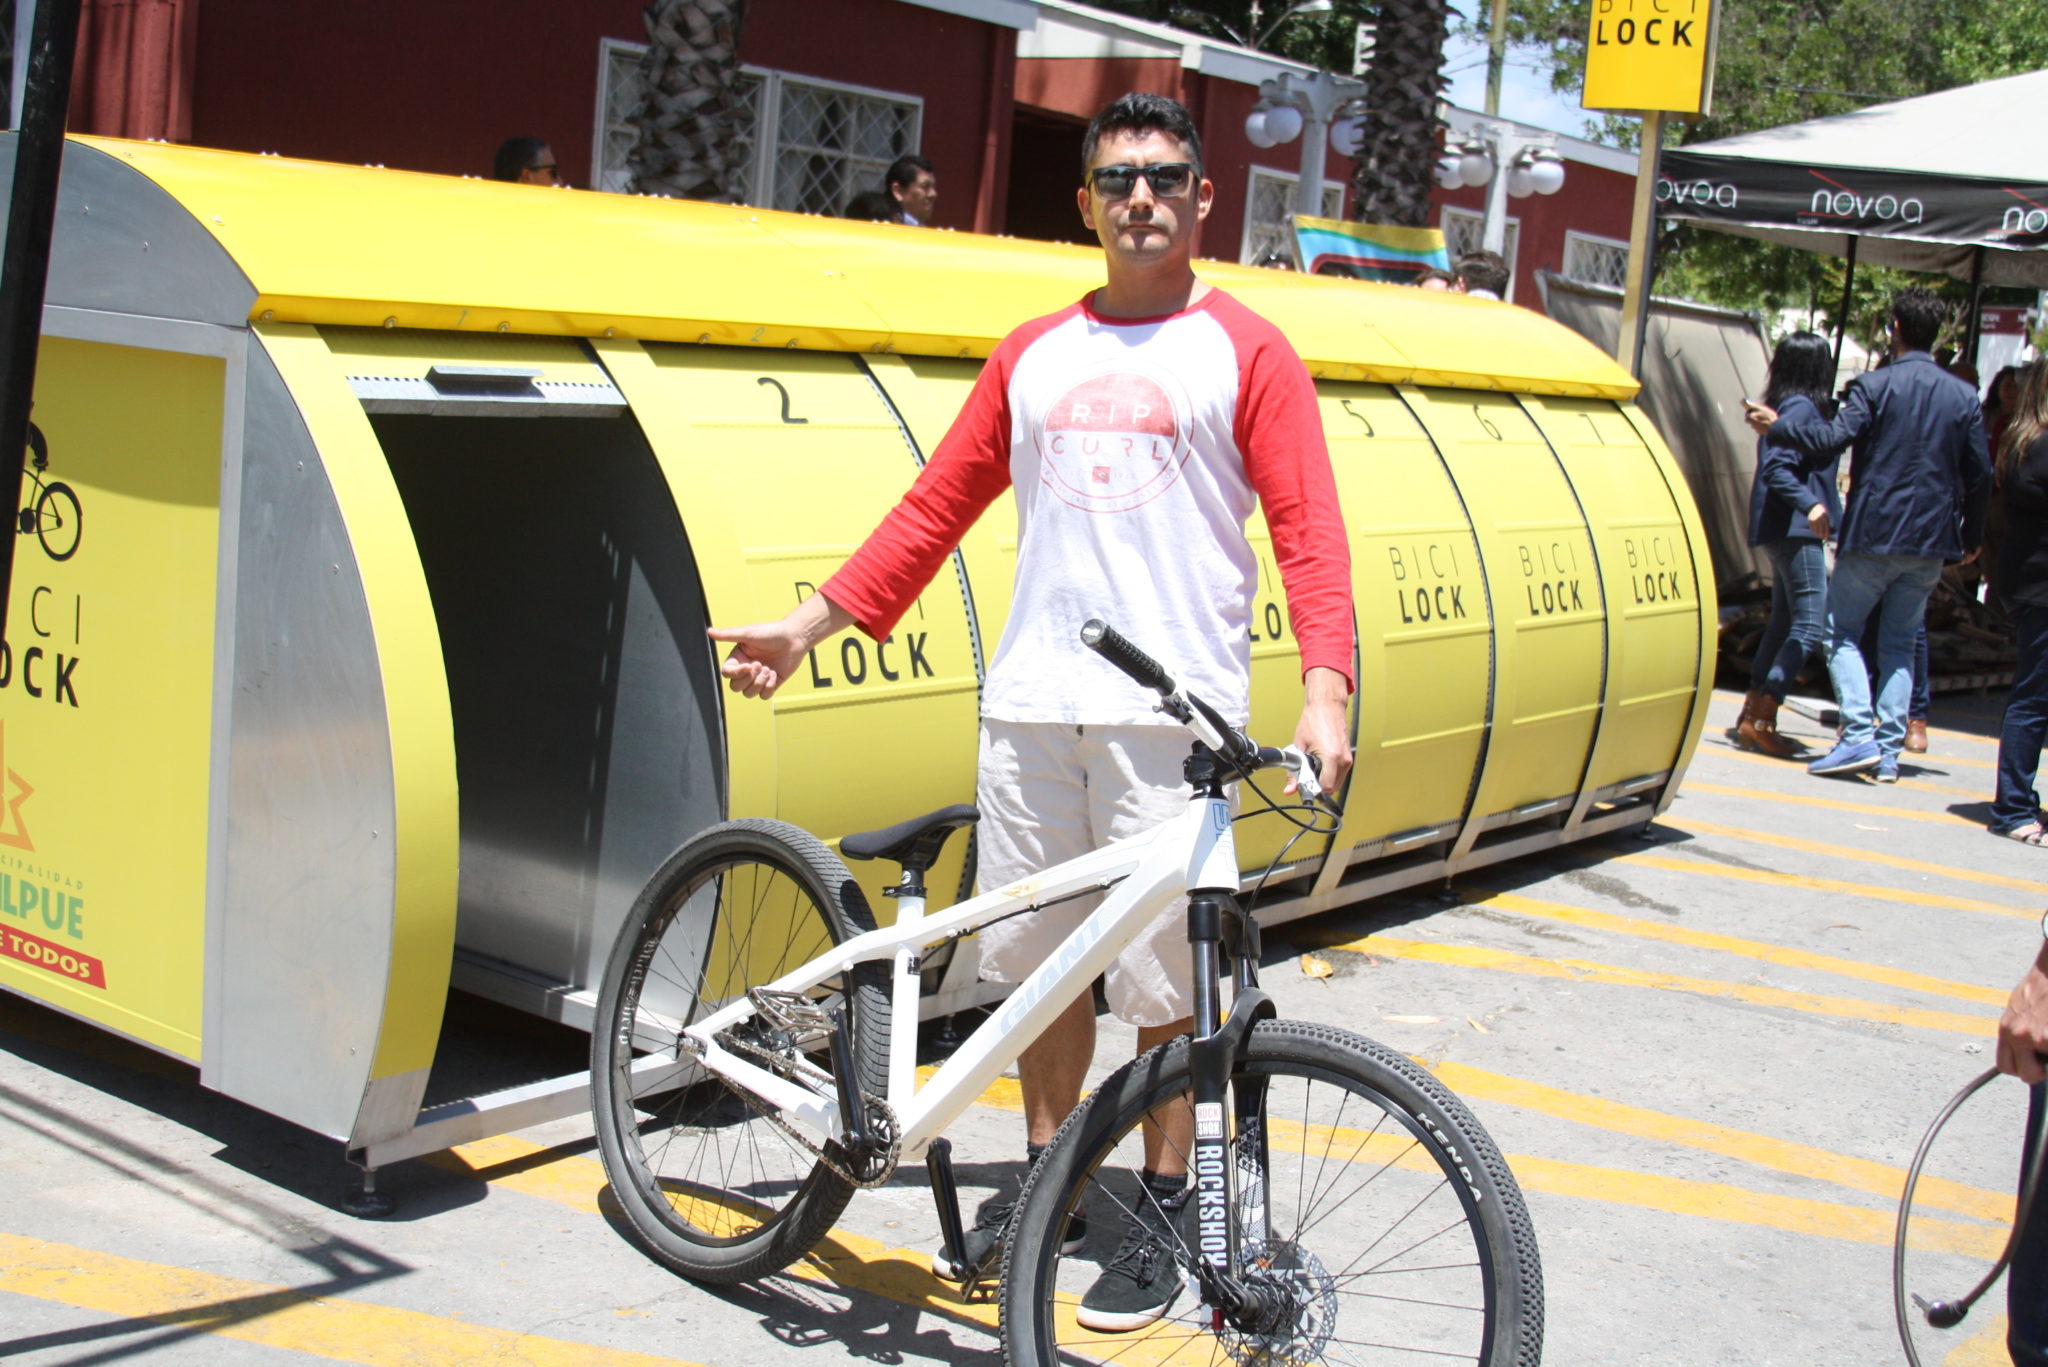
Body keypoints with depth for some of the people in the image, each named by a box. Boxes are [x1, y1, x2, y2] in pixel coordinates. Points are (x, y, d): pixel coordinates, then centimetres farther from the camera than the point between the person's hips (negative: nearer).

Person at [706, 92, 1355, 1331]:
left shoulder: (1246, 354, 3)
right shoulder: (1034, 355, 15)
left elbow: (1310, 533, -4)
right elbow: (940, 506, 18)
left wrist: (1325, 688, -19)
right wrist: (810, 622, 12)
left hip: (1171, 712, -4)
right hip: (1032, 703, 4)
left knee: (1162, 977, 2)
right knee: (1039, 960, 12)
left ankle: (1164, 1215, 18)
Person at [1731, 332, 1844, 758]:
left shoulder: (1790, 405, 15)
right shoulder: (1802, 406, -13)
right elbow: (1776, 467, -23)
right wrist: (1810, 504, -34)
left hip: (1789, 529, 10)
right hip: (1795, 530, -10)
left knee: (1784, 622, 15)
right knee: (1810, 626, -11)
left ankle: (1753, 715, 18)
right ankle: (1760, 719, -13)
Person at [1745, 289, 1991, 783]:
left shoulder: (1875, 385, -8)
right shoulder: (1964, 396, 5)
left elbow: (1832, 436, -19)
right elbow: (1980, 474, 7)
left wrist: (1776, 425, -4)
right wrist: (1972, 536, 19)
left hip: (1874, 534, -4)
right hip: (1931, 540, 4)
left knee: (1841, 631, 7)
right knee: (1899, 643, 13)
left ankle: (1860, 735, -7)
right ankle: (1889, 750, 7)